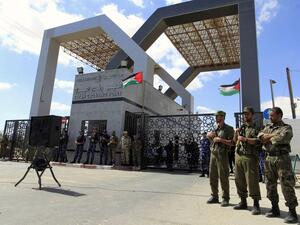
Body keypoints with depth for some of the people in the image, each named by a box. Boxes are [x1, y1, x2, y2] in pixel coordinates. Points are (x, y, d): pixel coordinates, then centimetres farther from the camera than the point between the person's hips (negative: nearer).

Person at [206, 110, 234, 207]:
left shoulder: (229, 129, -2)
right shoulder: (215, 129, 17)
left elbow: (232, 143, -10)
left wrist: (221, 139, -16)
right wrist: (210, 135, 4)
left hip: (222, 155, -6)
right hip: (213, 154, 7)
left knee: (223, 177, -3)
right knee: (212, 176, 10)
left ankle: (225, 198, 9)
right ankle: (214, 196, 22)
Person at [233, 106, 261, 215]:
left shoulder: (256, 128, 3)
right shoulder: (241, 127, 18)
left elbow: (257, 141, -11)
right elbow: (234, 141, 16)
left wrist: (245, 139, -16)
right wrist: (236, 134, -1)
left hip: (250, 157, -5)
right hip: (238, 156, 6)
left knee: (252, 181, -5)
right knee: (239, 180, 9)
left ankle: (256, 204, 5)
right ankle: (243, 202, 20)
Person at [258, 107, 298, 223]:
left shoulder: (286, 128, -1)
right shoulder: (267, 127, 16)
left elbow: (281, 139, -20)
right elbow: (260, 136, 1)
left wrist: (267, 138, -5)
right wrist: (273, 135, -12)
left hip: (282, 158, -6)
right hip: (269, 159, 6)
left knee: (287, 185, -4)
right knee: (270, 185, 11)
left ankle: (292, 212, 7)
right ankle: (275, 209, 23)